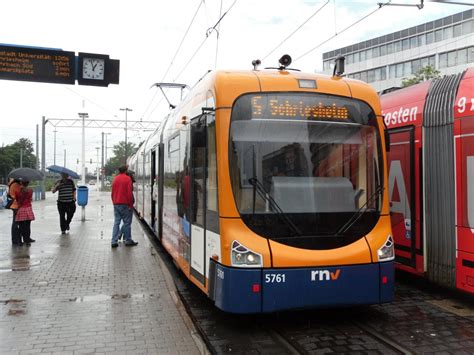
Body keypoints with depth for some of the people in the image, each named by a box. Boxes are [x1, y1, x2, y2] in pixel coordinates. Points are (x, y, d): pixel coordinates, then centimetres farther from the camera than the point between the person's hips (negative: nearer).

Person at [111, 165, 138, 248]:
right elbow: (129, 193, -13)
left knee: (116, 222, 7)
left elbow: (112, 192, 13)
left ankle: (114, 241, 3)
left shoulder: (115, 179, 10)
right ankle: (128, 241, 9)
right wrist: (130, 205, -8)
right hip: (125, 204, -6)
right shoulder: (127, 178, -8)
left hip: (116, 204, 6)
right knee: (127, 222, 3)